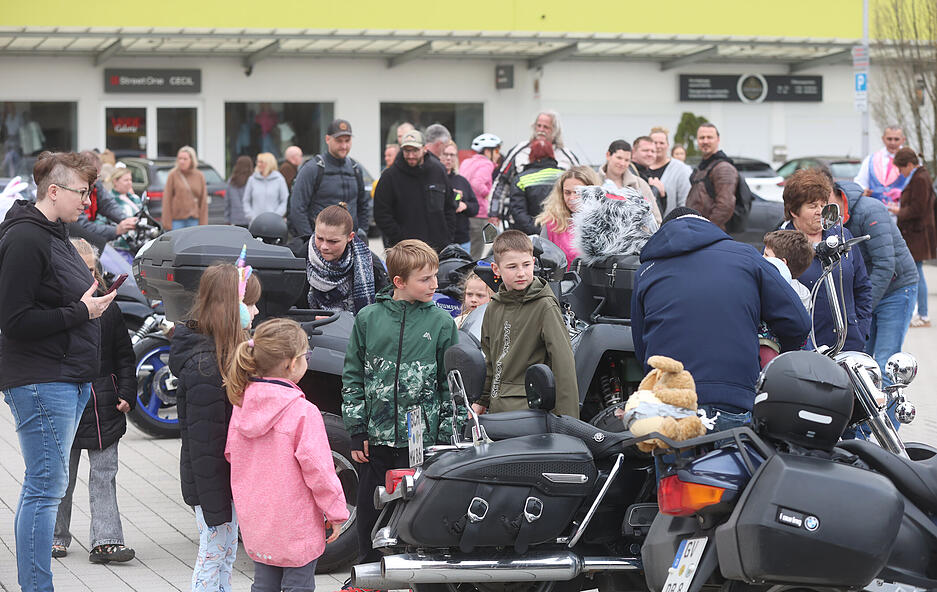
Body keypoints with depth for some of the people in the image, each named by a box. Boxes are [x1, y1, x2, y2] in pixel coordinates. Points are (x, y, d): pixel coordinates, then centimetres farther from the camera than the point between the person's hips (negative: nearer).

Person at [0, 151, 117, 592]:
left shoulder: (54, 236, 17)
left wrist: (92, 302, 9)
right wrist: (81, 312, -17)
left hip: (69, 381, 10)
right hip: (41, 383, -10)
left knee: (43, 486, 14)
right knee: (45, 488, -8)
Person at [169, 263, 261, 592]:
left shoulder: (229, 352, 8)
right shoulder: (205, 366, -24)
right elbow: (204, 442, -24)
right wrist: (215, 504, -22)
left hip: (229, 477, 10)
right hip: (212, 482, -10)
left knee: (227, 557, 17)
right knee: (213, 557, 0)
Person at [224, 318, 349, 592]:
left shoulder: (242, 405, -1)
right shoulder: (303, 412, -21)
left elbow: (231, 454, 10)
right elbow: (317, 467, -18)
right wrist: (335, 513, -6)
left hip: (255, 525, 6)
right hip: (295, 528, -6)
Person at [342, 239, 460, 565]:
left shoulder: (441, 322, 1)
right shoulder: (368, 318, 3)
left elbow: (452, 383, 4)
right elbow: (352, 376, 8)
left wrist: (447, 439, -1)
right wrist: (356, 431, 4)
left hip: (423, 439, -2)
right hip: (376, 438, 2)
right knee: (369, 512, 11)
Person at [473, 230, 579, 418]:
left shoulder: (545, 307, -7)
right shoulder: (494, 308, 12)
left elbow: (563, 362, -11)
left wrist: (566, 418, -15)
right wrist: (481, 401, 22)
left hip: (530, 409, -6)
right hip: (497, 409, 6)